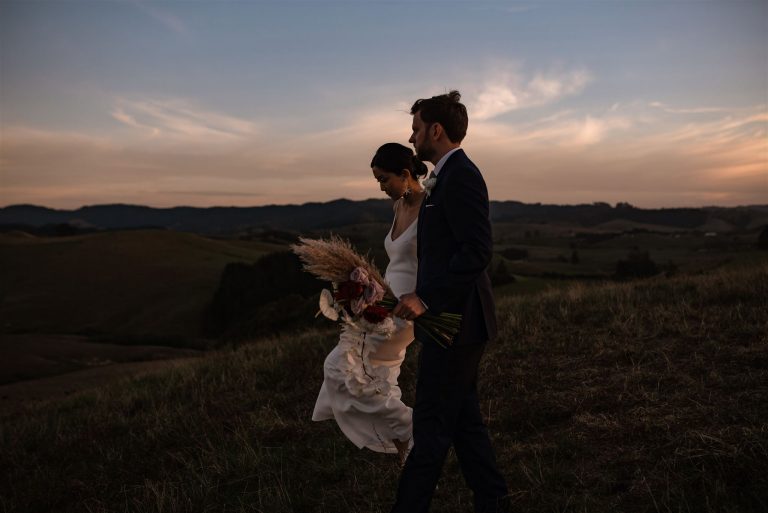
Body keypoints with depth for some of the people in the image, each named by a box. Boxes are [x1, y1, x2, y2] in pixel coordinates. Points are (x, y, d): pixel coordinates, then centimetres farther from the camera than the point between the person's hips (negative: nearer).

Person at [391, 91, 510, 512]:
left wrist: (425, 299, -25)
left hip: (454, 322, -10)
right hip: (451, 320, 10)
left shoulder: (460, 176, -15)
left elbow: (477, 252, -24)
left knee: (431, 427, -1)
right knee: (463, 420, 16)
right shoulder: (452, 175, 16)